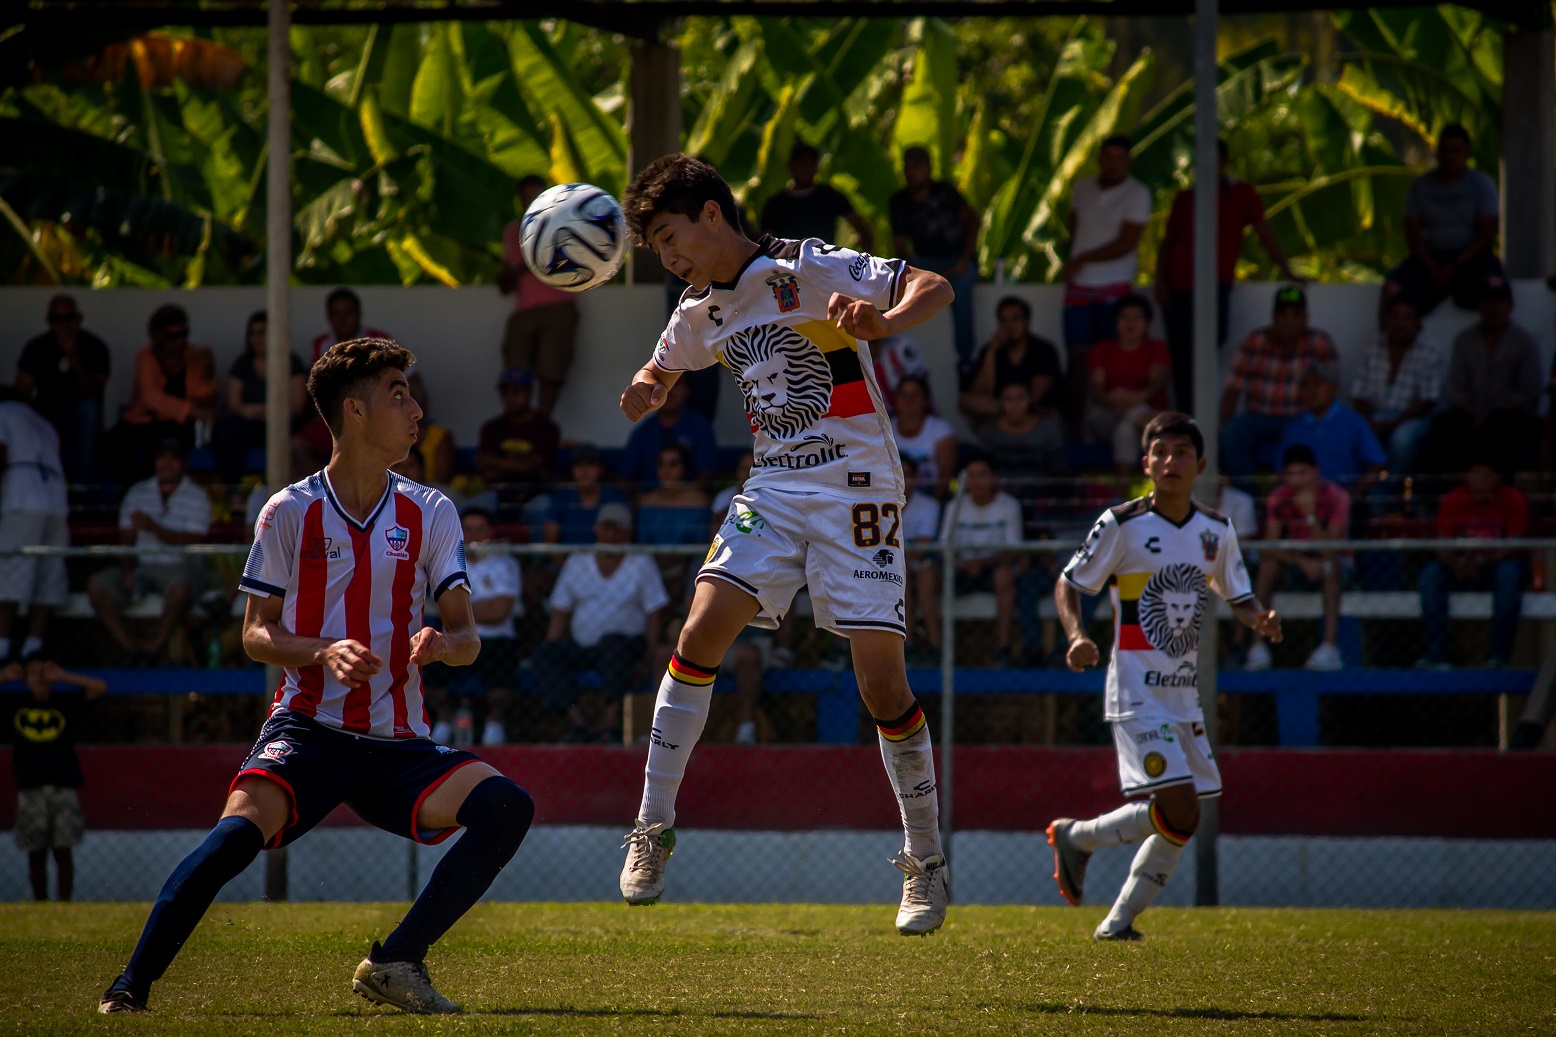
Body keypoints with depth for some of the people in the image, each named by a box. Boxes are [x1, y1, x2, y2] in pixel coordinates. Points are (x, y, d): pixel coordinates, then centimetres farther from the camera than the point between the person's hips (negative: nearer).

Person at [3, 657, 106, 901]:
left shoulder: (67, 705, 7)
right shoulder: (15, 705, 10)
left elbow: (100, 687, -1)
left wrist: (62, 677, -2)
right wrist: (5, 677, 1)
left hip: (63, 787, -1)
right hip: (30, 789, 1)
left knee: (63, 851, -2)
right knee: (36, 853, 3)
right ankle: (40, 907, 8)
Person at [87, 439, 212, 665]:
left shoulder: (197, 498, 1)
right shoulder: (137, 494, 13)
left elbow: (193, 541, -11)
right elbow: (127, 538, 9)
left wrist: (154, 528, -22)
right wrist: (128, 570, -10)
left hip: (180, 565, -4)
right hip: (143, 566, 4)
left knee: (180, 586, -40)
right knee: (97, 585, -19)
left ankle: (153, 649, -27)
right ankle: (132, 650, -21)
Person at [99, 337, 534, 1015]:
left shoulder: (430, 514, 8)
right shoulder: (289, 512, 1)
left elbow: (467, 639, 5)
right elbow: (255, 635, 2)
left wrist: (440, 645, -20)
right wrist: (325, 651, -18)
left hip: (397, 746, 3)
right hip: (307, 728, -3)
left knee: (507, 808, -22)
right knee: (238, 831, -32)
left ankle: (397, 962, -15)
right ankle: (130, 987, -21)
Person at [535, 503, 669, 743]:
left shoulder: (642, 564, 9)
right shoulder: (577, 562, 15)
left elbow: (655, 613, 3)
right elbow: (560, 613, 12)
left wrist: (652, 648, -14)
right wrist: (551, 649, -4)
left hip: (628, 641, -3)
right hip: (581, 646, 3)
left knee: (613, 643, -39)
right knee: (545, 652, -25)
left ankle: (611, 721, -40)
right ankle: (577, 722, -34)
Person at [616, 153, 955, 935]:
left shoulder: (806, 272, -11)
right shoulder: (701, 313, 10)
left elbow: (935, 288, -15)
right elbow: (661, 371, 30)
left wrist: (882, 321, -37)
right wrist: (644, 393, 5)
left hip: (855, 489, -6)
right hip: (773, 490, 6)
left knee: (881, 678, -9)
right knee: (701, 630, -14)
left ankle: (927, 863, 6)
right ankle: (653, 827, -6)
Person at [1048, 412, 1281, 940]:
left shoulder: (1216, 531, 8)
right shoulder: (1121, 525, -8)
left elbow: (1239, 598, 17)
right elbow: (1068, 585, -3)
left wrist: (1261, 619, -6)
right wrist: (1077, 635, -22)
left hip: (1183, 694, 7)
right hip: (1137, 693, -7)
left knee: (1180, 821, 5)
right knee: (1178, 810, -19)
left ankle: (1119, 922, 17)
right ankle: (1077, 837, 4)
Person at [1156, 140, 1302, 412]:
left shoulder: (1242, 194, 7)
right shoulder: (1185, 199, 15)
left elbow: (1265, 234, 6)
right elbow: (1167, 243, 19)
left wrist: (1288, 274, -1)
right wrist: (1160, 281, 5)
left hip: (1215, 287, -3)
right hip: (1178, 288, 3)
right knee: (1181, 359, 0)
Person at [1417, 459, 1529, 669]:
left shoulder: (1514, 501, -7)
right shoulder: (1452, 502, -1)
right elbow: (1443, 546, -6)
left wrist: (1481, 561, -31)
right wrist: (1456, 565, -29)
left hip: (1497, 565, -2)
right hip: (1462, 570, 2)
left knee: (1510, 573, -38)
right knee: (1431, 573, -26)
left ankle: (1499, 656, -36)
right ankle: (1435, 655, -31)